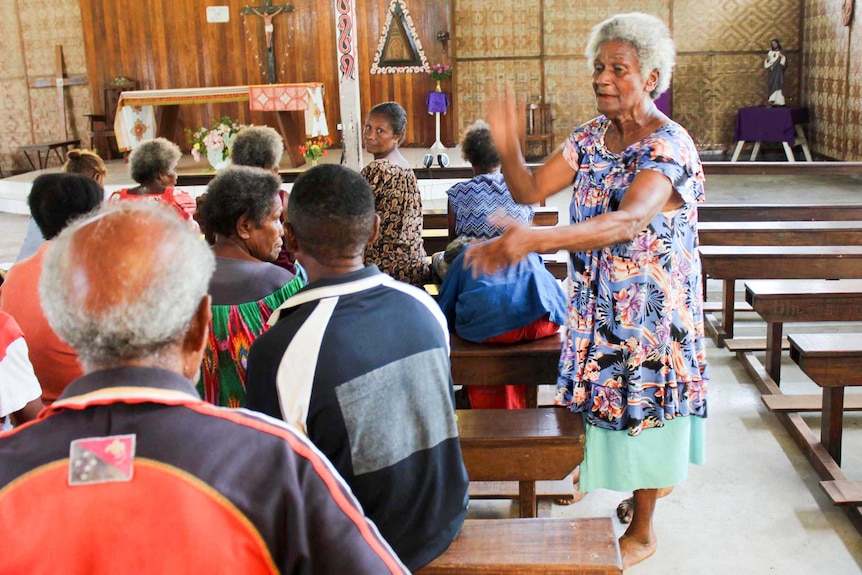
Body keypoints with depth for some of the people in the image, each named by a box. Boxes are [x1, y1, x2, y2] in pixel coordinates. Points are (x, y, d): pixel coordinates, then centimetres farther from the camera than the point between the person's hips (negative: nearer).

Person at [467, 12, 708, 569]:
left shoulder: (669, 146, -22)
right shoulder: (592, 136, 1)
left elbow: (629, 221, -40)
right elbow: (530, 190, -3)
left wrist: (534, 239, -54)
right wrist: (508, 147, -26)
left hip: (651, 309, -6)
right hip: (597, 303, 6)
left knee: (642, 405, 7)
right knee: (610, 397, 17)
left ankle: (642, 530, 27)